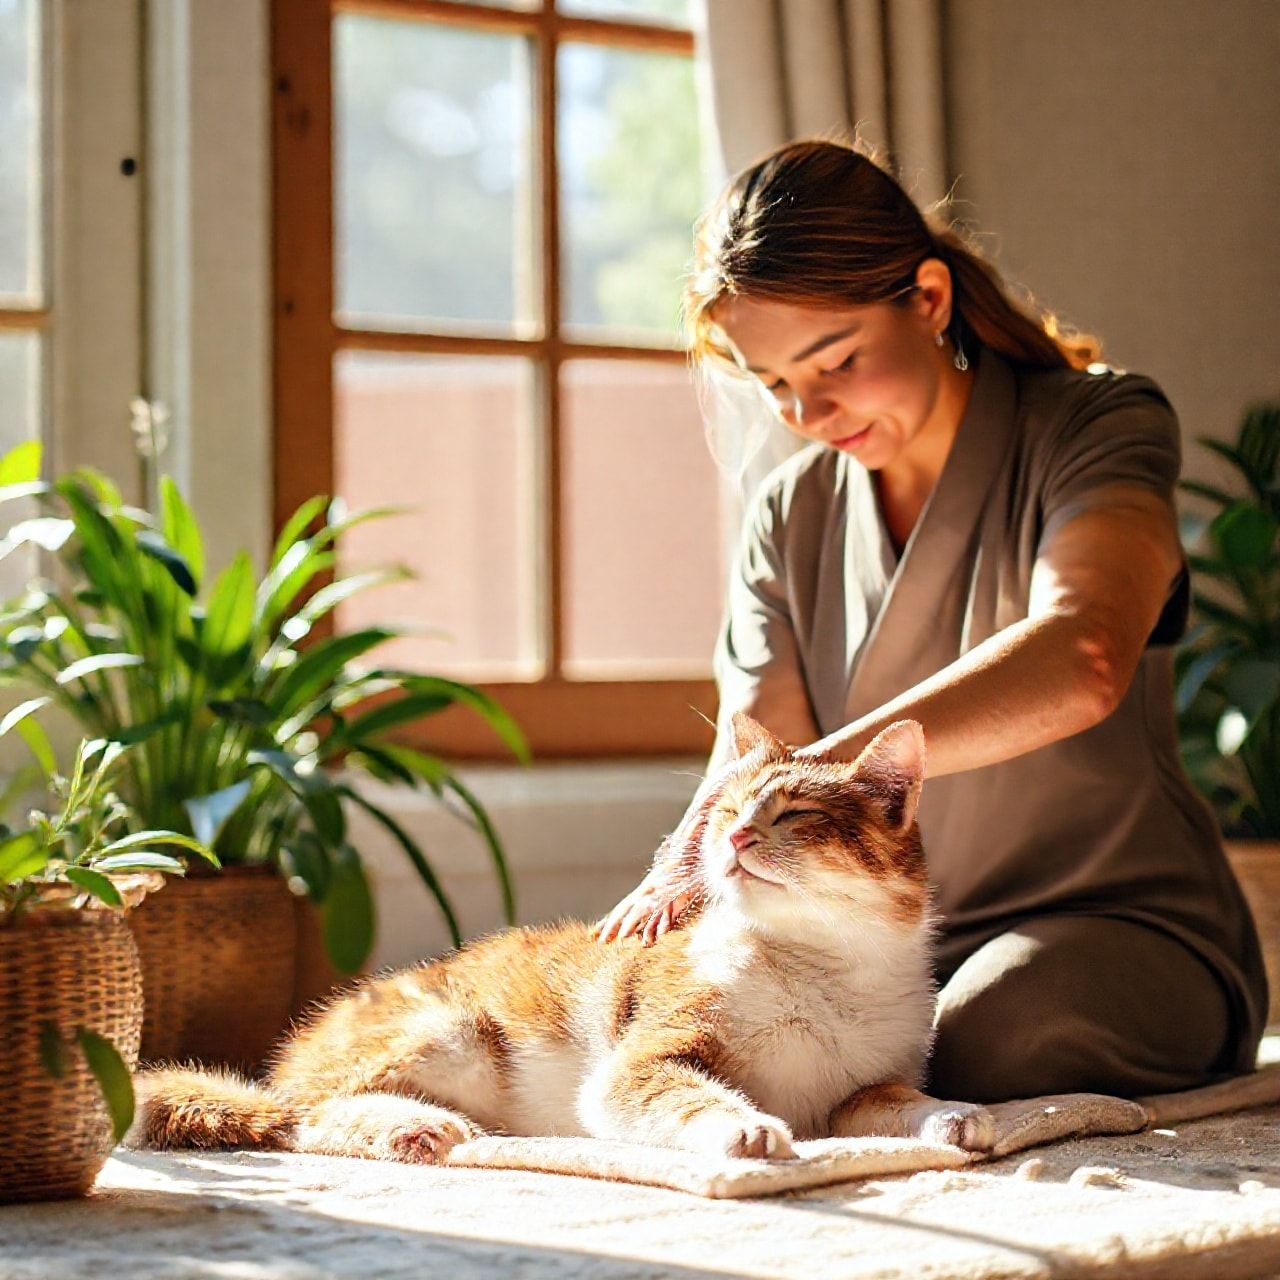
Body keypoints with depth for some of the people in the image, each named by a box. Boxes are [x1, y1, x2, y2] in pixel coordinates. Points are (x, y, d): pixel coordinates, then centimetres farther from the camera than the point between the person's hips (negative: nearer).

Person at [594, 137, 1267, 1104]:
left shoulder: (1098, 426, -8)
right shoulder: (789, 517, 9)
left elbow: (1079, 664, -30)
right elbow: (751, 752, -2)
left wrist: (826, 764, -40)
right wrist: (688, 866, -26)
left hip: (1122, 926, -3)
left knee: (984, 1037, -35)